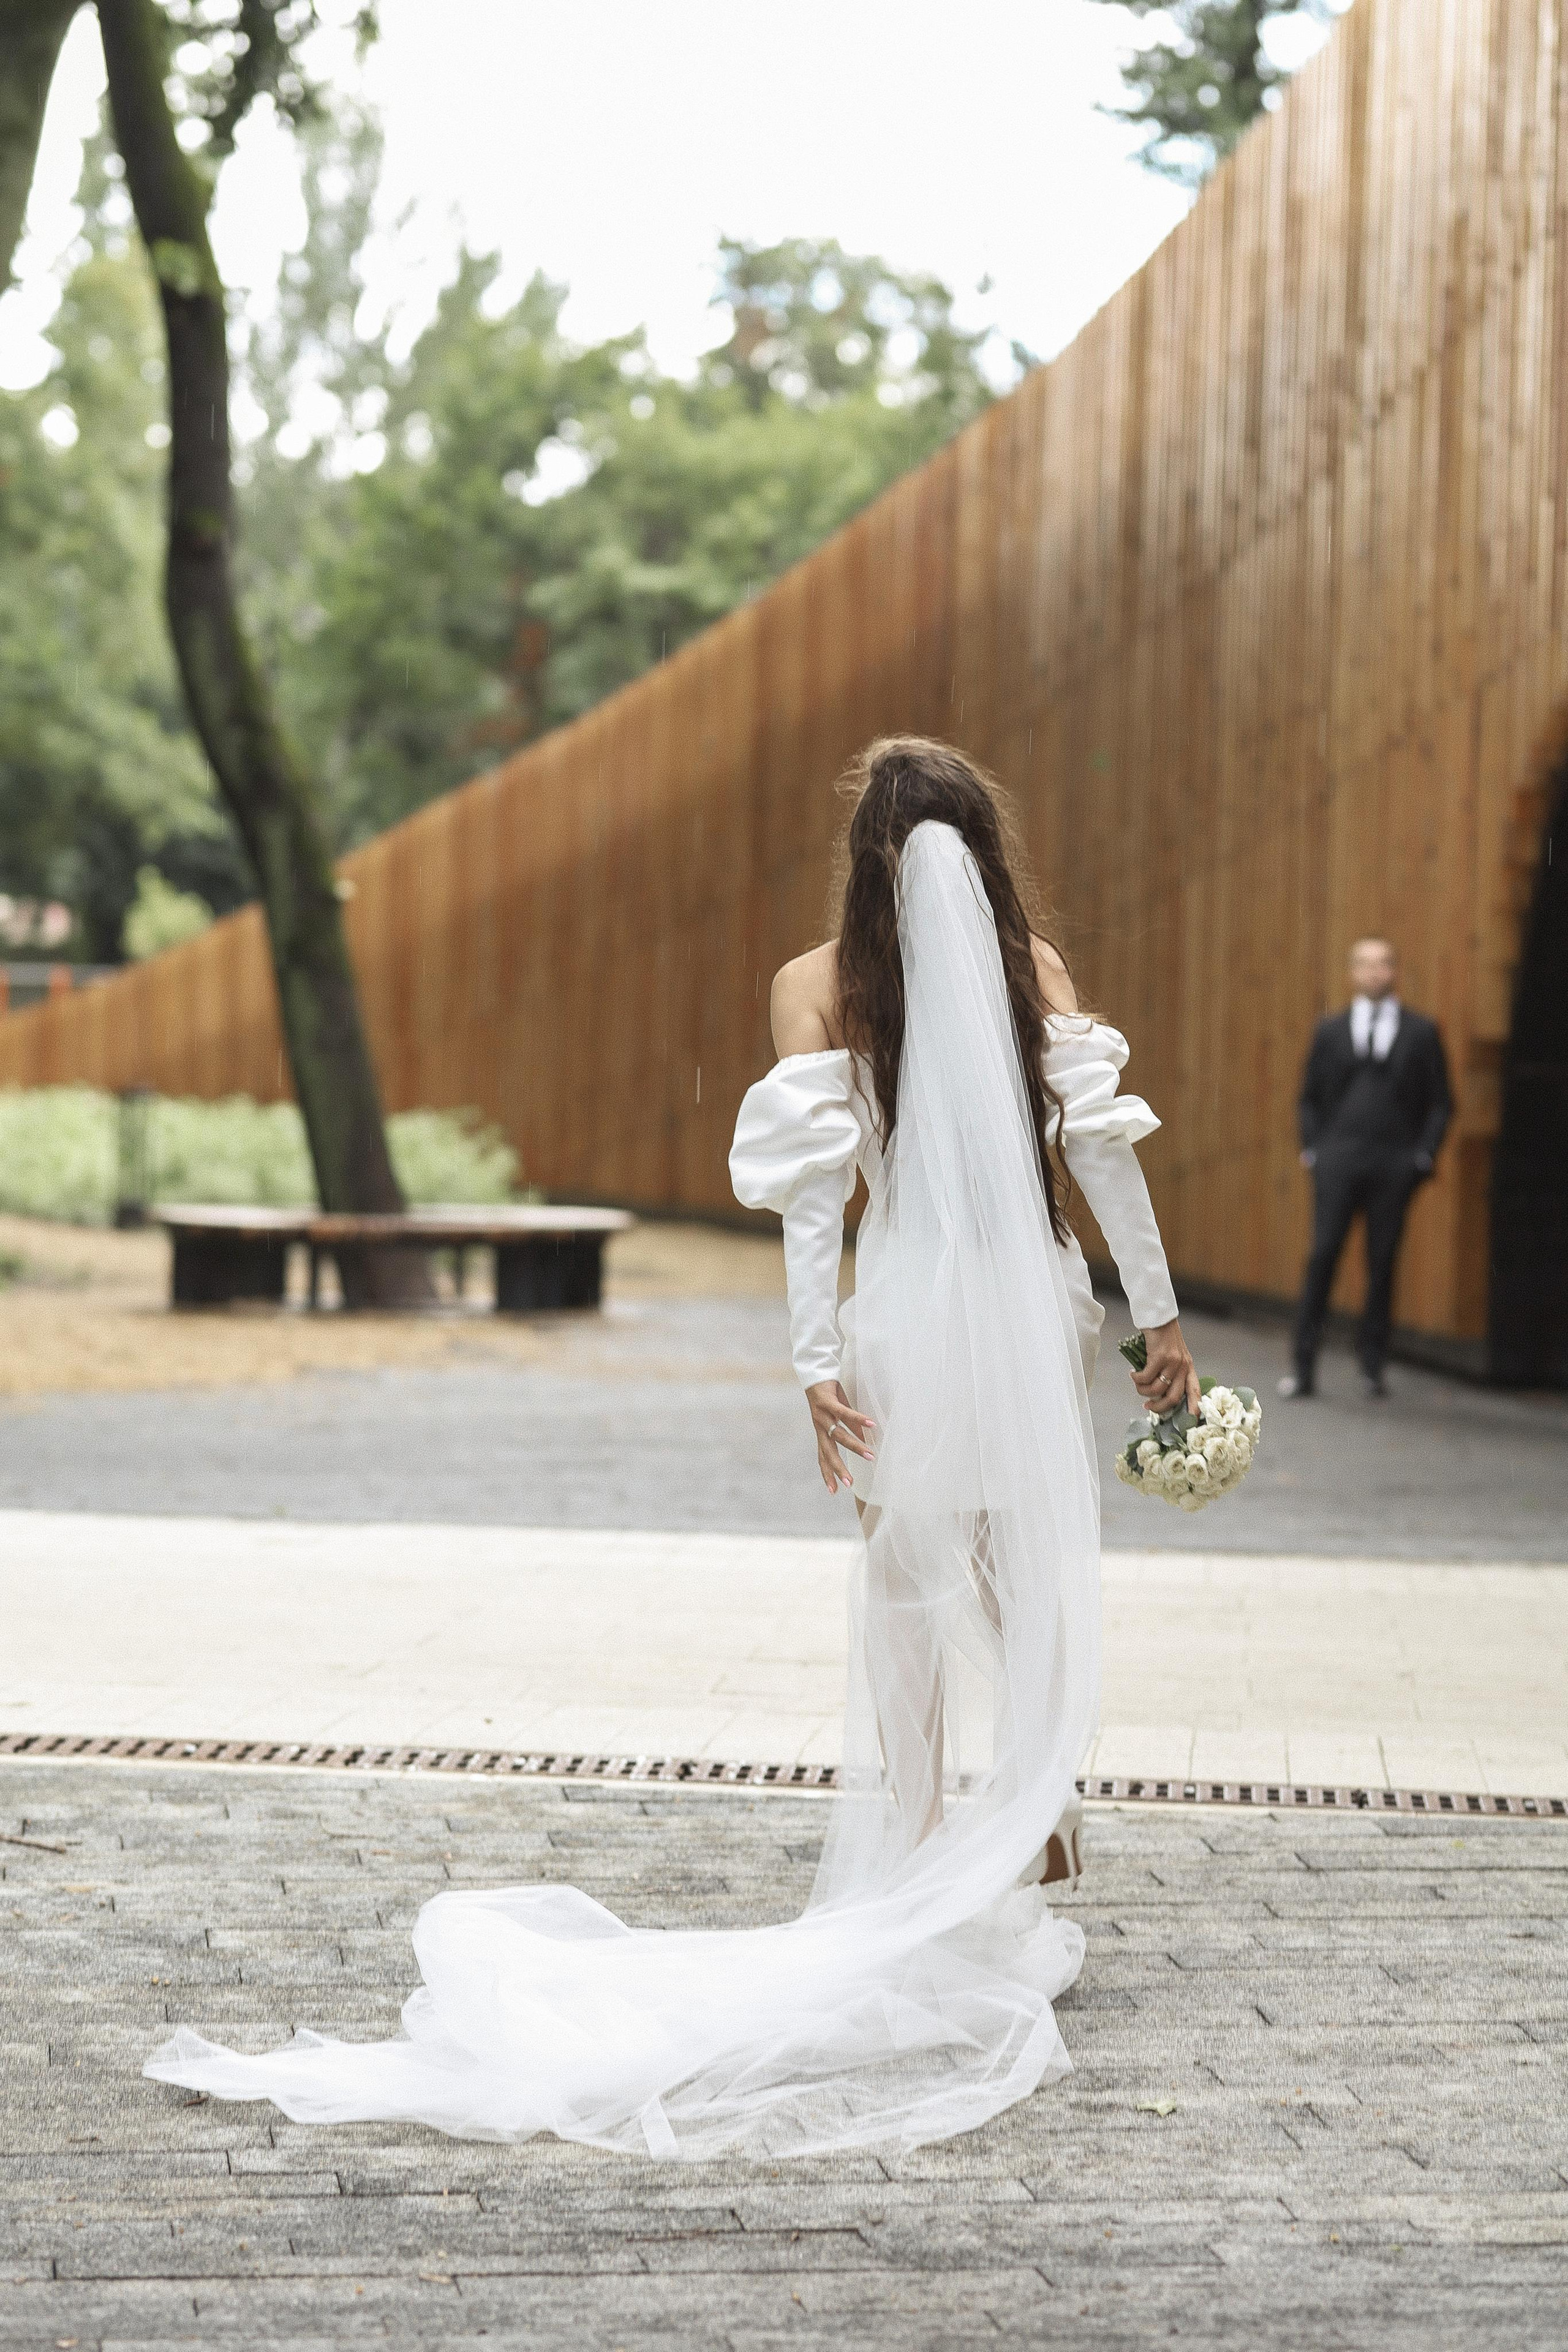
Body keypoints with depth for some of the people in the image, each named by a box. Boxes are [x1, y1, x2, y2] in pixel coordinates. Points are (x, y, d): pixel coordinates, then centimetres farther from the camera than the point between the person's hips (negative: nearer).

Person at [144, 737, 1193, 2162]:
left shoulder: (819, 989, -2)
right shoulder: (1037, 967, 2)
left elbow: (815, 1188, -9)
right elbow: (1101, 1143, -2)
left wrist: (819, 1361, -9)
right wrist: (1159, 1314, 2)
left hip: (914, 1323, -1)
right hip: (1038, 1313, 1)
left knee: (919, 1608, 9)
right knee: (1040, 1596, 11)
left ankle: (931, 1877, 12)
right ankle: (1029, 1836, 13)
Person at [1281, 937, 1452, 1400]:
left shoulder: (1421, 1033, 7)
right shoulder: (1330, 1031, 10)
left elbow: (1440, 1102, 7)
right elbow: (1310, 1097, 13)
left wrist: (1424, 1154, -4)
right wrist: (1312, 1148, 2)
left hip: (1395, 1166, 0)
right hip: (1338, 1161, 0)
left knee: (1383, 1263, 3)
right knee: (1322, 1257, -6)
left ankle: (1372, 1366, 11)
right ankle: (1304, 1367, -4)